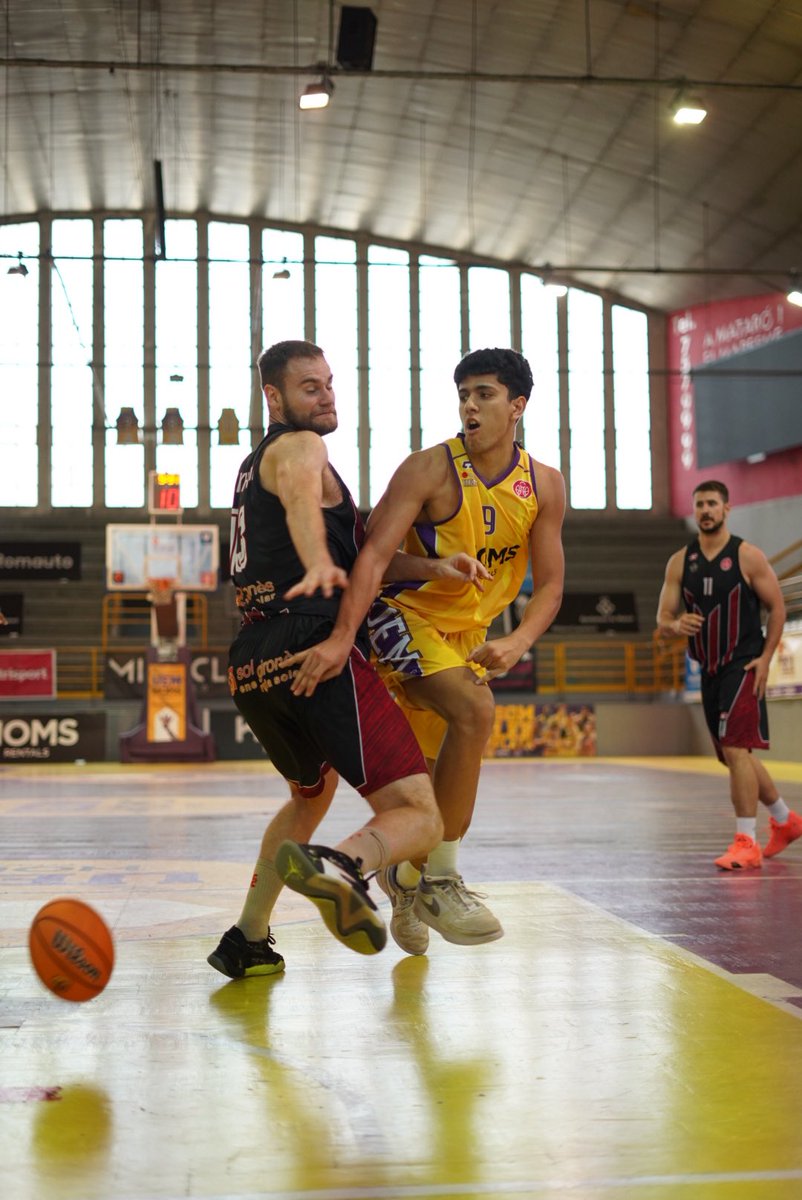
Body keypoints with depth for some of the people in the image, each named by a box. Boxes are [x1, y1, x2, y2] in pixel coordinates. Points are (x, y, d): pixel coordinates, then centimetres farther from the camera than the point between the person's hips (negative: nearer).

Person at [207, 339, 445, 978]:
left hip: (253, 667, 9)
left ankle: (247, 939, 30)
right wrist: (320, 565, -46)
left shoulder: (254, 465, 29)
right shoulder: (299, 446, 1)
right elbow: (300, 498, -26)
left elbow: (358, 556, 31)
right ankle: (341, 864, -43)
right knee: (420, 817, -13)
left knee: (312, 794, 33)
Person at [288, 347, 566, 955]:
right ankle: (438, 882, -18)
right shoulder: (430, 470, -20)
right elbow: (376, 554, -29)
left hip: (468, 631, 6)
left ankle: (404, 878, 40)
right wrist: (342, 637, -42)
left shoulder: (544, 486, -5)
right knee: (475, 711, -29)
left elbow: (550, 584, -5)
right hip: (404, 614, -6)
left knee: (435, 768, 13)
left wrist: (517, 643, -24)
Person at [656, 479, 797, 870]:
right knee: (737, 755, 15)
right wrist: (676, 624, -22)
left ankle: (746, 842, -11)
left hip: (743, 666, -6)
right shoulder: (680, 562, 4)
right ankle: (784, 820, 36)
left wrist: (765, 657, -10)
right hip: (709, 670, 6)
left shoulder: (748, 556, -6)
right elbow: (662, 621, 2)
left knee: (735, 749, -17)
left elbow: (777, 608, -1)